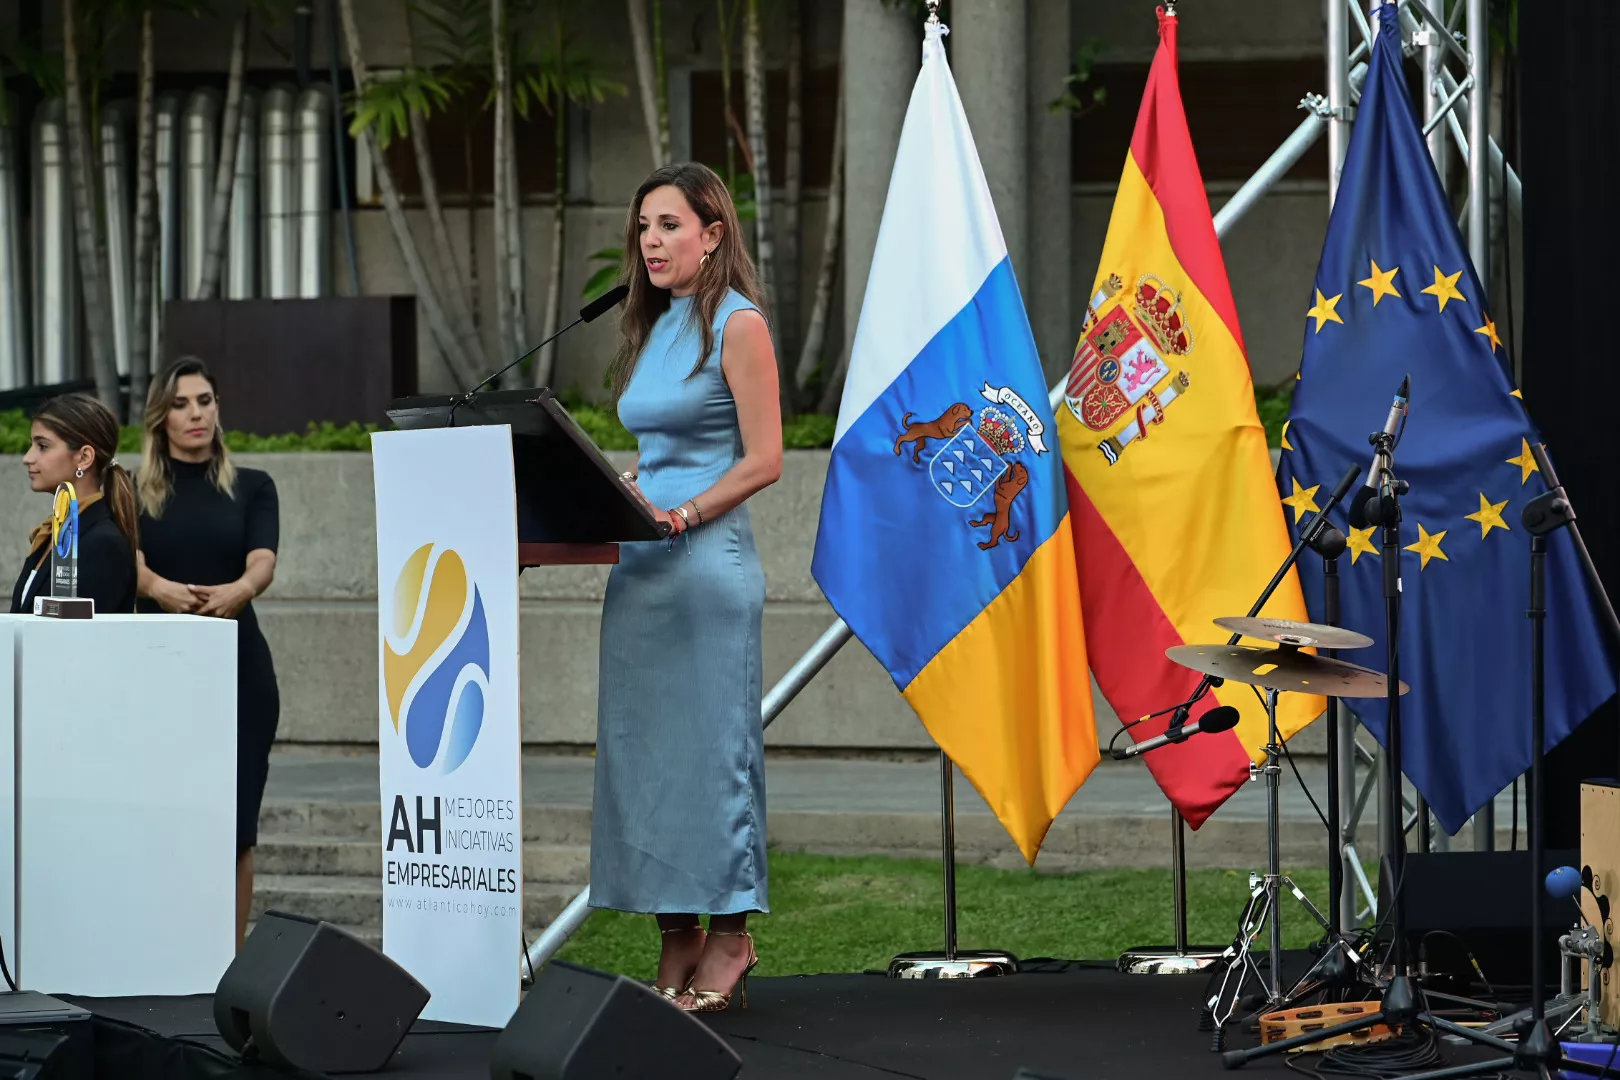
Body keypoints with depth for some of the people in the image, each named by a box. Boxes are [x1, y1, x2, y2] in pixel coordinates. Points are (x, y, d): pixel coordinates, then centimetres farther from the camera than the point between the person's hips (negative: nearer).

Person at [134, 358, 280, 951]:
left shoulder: (252, 488, 8)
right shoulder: (134, 493, 7)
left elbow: (263, 563, -10)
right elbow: (133, 565, -12)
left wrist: (238, 590, -33)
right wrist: (163, 589, -35)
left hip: (238, 669, 0)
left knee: (234, 822, -1)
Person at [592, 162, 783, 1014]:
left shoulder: (737, 326, -5)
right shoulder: (654, 329, 18)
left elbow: (763, 459, -11)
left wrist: (683, 515, -19)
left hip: (708, 560, -8)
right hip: (640, 562, 8)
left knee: (710, 742, -6)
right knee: (643, 747, 6)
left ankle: (729, 940, 0)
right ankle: (677, 946, 9)